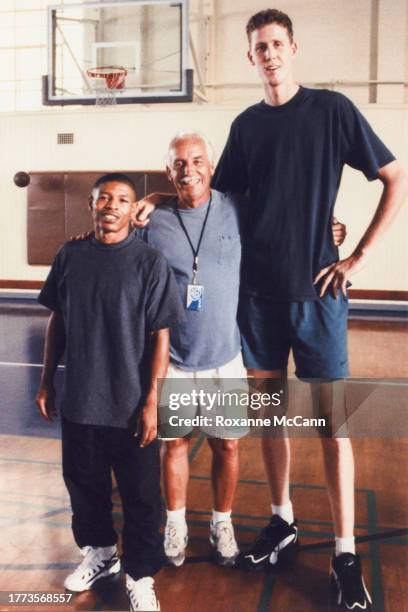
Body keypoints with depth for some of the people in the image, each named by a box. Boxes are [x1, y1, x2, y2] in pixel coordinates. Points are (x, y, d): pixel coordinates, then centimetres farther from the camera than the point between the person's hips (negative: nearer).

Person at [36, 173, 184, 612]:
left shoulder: (150, 262, -9)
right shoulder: (69, 256, 2)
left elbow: (160, 336, -9)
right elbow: (57, 322, 10)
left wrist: (151, 401, -12)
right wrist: (46, 382, 10)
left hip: (131, 406, -4)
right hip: (78, 401, 4)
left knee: (140, 496, 8)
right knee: (83, 484, 19)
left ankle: (140, 577, 27)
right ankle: (100, 552, 44)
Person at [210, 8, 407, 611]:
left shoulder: (332, 108, -1)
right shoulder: (246, 125, 11)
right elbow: (217, 197, 16)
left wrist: (359, 256, -6)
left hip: (316, 288, -4)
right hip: (258, 288, 4)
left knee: (332, 417, -1)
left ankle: (346, 555, 9)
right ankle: (282, 522, 29)